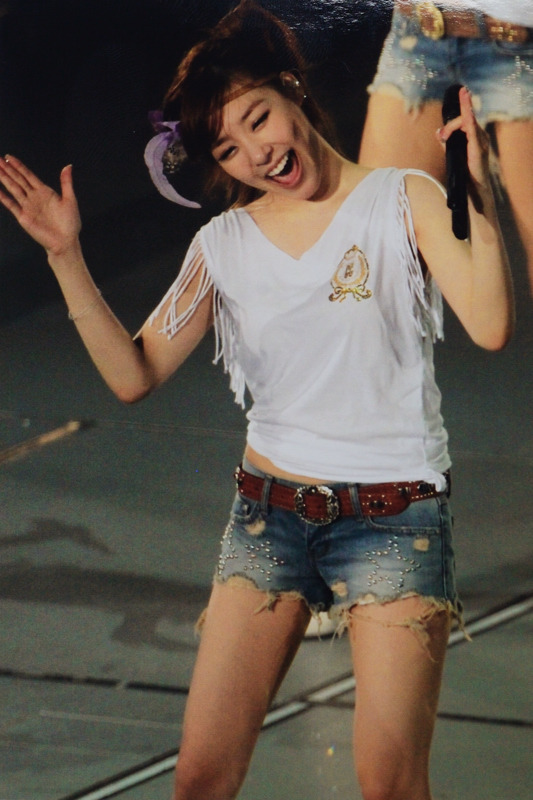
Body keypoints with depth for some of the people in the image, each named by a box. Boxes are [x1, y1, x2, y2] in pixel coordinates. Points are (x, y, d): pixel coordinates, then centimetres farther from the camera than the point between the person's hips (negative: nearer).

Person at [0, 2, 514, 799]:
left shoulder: (404, 200, -2)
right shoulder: (225, 244, 7)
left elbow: (490, 327, -16)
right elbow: (133, 373, 3)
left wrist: (479, 197, -28)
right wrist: (66, 257, -5)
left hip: (395, 517, -3)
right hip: (269, 513, 3)